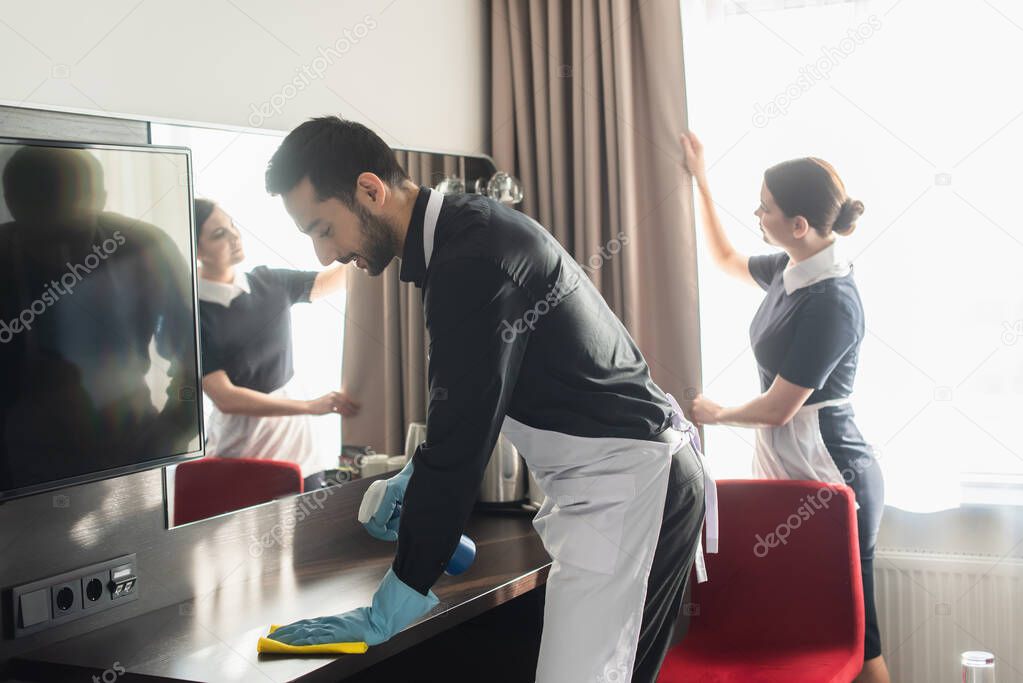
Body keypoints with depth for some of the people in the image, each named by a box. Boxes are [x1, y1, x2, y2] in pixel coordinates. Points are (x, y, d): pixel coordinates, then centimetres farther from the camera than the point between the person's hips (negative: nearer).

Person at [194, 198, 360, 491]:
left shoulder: (268, 283, 3)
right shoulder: (196, 315, -14)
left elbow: (332, 280, 11)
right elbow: (225, 398, -19)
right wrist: (311, 406, -23)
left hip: (296, 443, 5)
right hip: (241, 455, -5)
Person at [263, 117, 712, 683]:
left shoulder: (470, 259, -21)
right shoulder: (467, 228, 11)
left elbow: (464, 434, -23)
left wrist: (387, 612, -17)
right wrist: (415, 476, 31)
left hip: (625, 485, -10)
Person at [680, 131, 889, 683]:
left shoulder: (831, 302, -22)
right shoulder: (789, 271, 4)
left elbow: (777, 408, -18)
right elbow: (726, 259, 27)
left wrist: (717, 415, 1)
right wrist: (701, 181, 27)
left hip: (828, 474, -9)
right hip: (790, 469, 9)